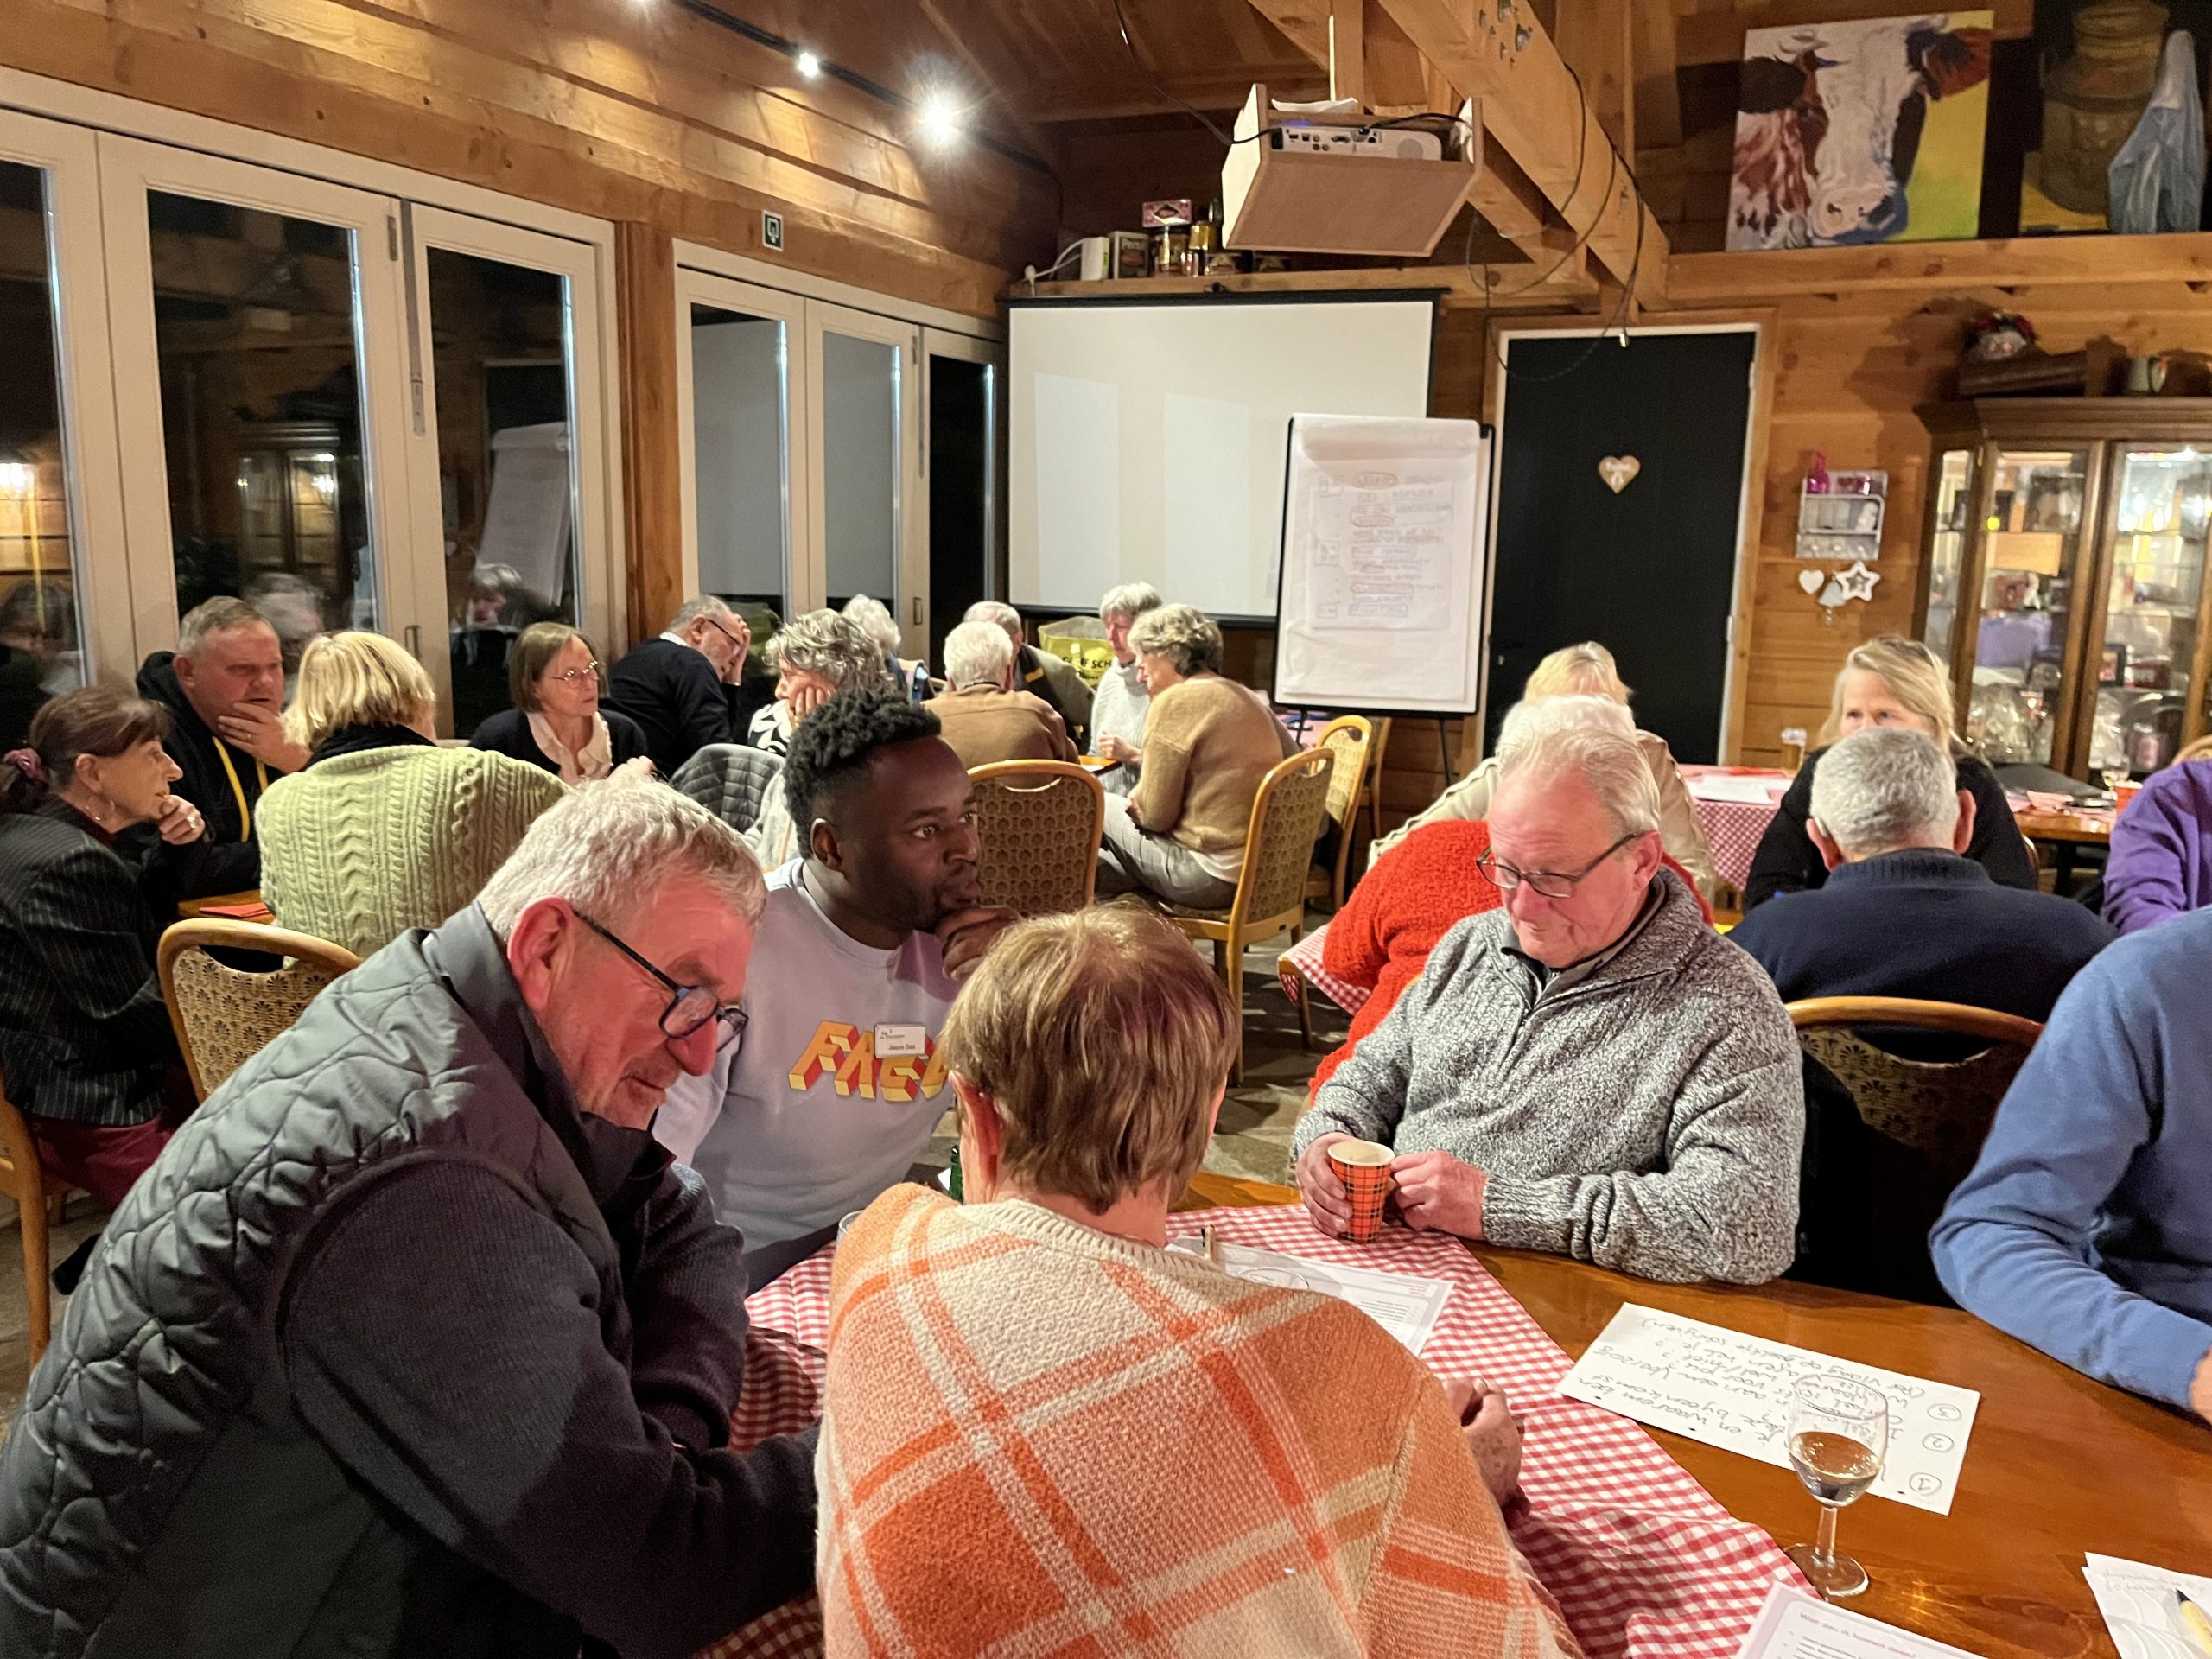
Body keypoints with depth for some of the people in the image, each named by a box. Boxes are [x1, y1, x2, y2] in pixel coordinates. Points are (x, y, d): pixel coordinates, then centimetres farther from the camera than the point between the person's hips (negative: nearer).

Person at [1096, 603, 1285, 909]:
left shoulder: (1175, 702, -14)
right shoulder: (1245, 698, 12)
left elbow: (1155, 815, -14)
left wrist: (1134, 801, 7)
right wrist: (1132, 755, 16)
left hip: (1214, 881, -9)